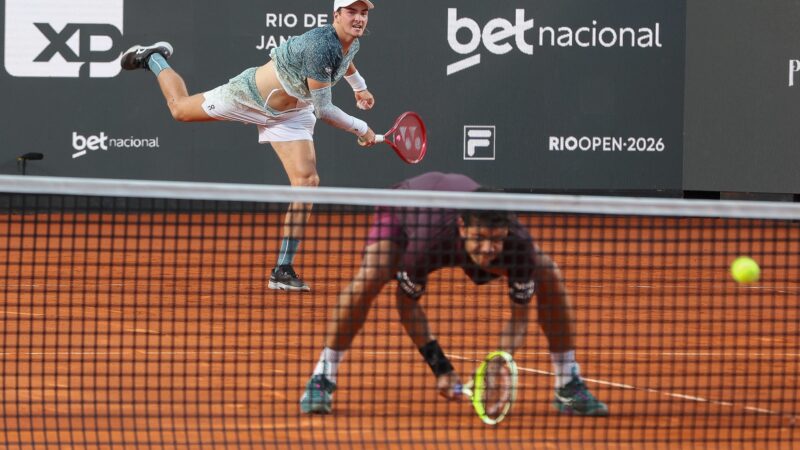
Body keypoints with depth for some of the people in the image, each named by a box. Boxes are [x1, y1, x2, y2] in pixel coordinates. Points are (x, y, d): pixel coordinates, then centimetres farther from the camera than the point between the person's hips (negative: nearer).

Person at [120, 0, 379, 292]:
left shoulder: (352, 44, -10)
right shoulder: (320, 47, -37)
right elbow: (323, 110, -32)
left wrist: (359, 85, 34)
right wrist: (361, 128, -25)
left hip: (291, 114, 6)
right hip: (249, 97, -6)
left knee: (306, 181, -11)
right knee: (179, 109, 14)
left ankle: (283, 271, -7)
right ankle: (153, 58, 46)